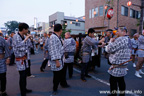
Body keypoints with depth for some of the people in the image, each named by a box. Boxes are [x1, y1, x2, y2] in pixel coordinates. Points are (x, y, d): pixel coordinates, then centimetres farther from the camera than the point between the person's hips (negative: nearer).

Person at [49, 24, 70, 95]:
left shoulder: (58, 37, 12)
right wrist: (57, 61, -25)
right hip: (56, 60, -10)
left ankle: (63, 84, 43)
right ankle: (55, 89, 26)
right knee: (57, 76, 5)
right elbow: (54, 50, -25)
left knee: (62, 73, 23)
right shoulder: (53, 37, -21)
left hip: (60, 59, 10)